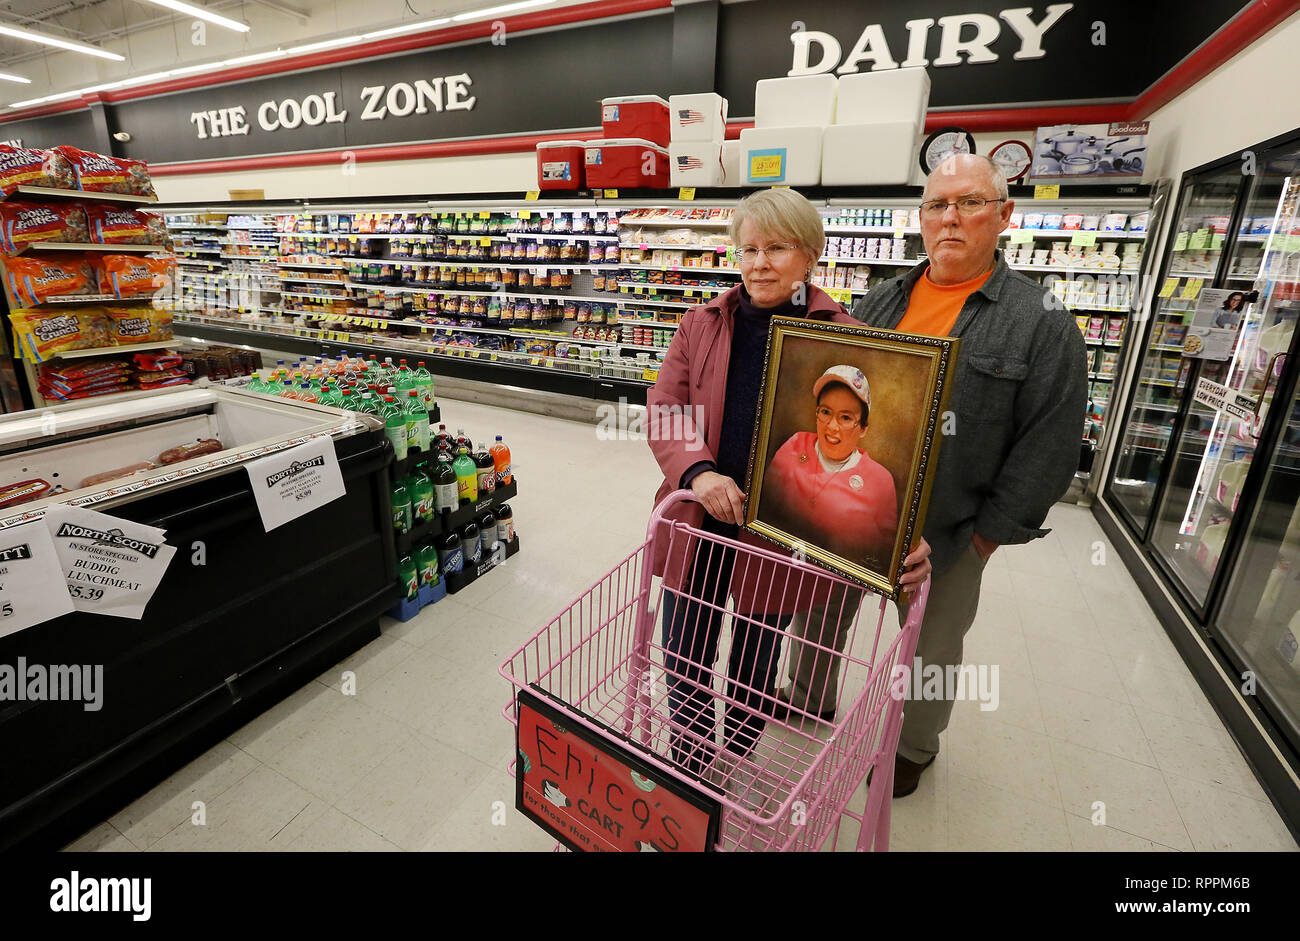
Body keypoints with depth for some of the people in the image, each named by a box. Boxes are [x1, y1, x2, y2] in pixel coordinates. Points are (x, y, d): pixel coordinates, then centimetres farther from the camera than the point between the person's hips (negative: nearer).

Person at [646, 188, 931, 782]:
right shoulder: (702, 324, 0)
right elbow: (663, 410, -4)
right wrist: (699, 472, -23)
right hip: (698, 527, 2)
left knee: (756, 664, 21)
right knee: (683, 661, 17)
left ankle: (736, 768, 51)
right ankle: (688, 767, 46)